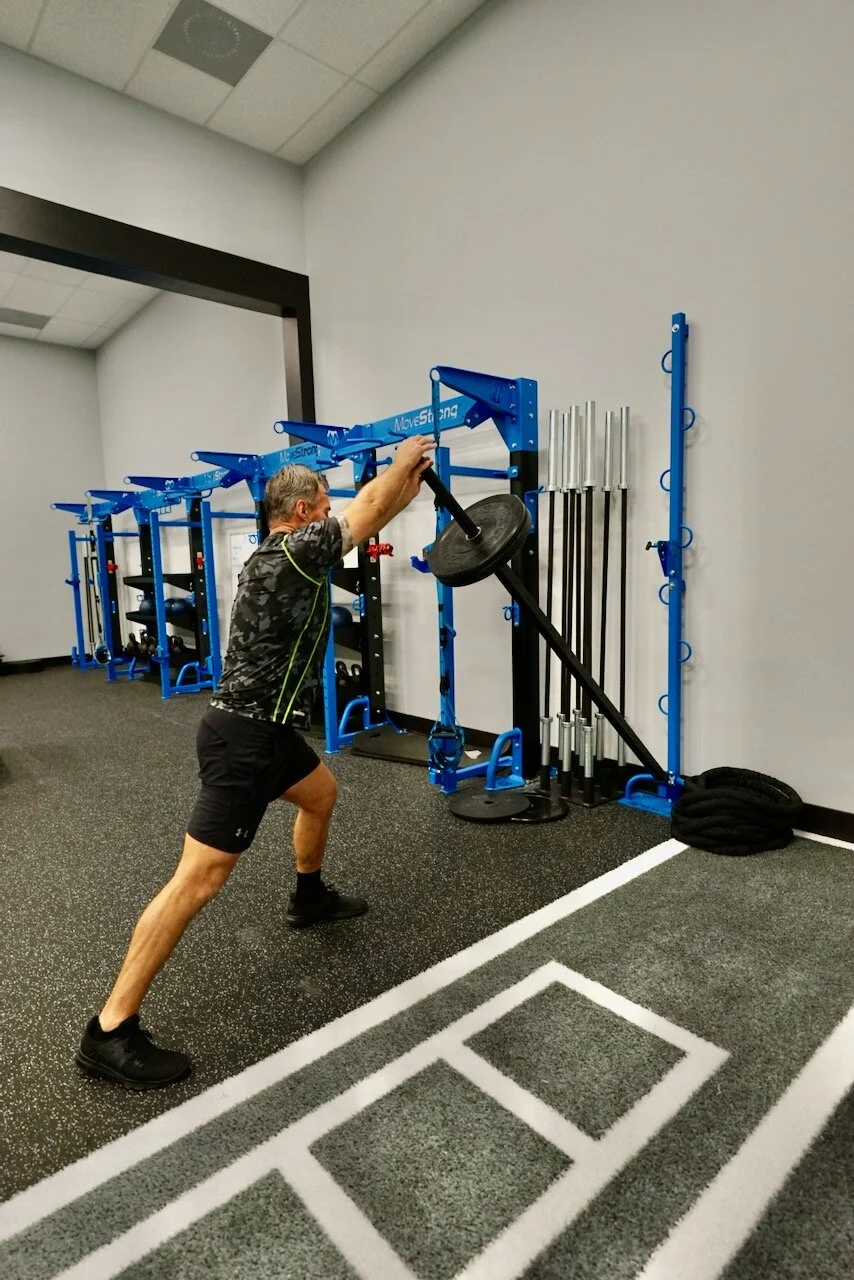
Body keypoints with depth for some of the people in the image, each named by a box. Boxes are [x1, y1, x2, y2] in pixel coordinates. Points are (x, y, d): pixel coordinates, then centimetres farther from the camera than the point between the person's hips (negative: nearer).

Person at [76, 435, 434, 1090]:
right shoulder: (298, 550, -16)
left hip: (260, 724, 11)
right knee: (199, 878, -7)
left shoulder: (277, 554, 12)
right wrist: (406, 458, 14)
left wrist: (410, 478, 30)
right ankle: (111, 1032, 5)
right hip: (243, 737, -11)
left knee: (321, 794, 30)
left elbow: (368, 515, 24)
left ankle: (309, 897, 51)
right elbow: (372, 508, -5)